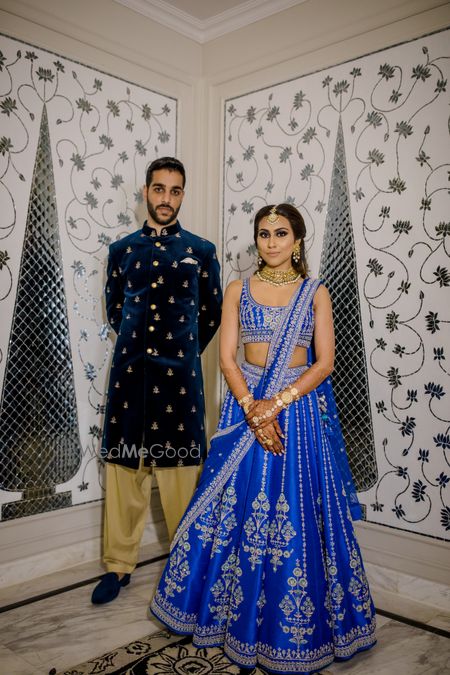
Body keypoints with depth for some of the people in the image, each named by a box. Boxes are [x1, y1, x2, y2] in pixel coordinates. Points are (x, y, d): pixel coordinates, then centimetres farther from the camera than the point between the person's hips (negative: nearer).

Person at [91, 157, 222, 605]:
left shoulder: (201, 250, 6)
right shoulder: (121, 249, 10)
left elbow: (211, 314, 12)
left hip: (179, 372, -1)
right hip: (129, 369, 2)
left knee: (180, 469, 4)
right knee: (123, 468, 7)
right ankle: (119, 564, 22)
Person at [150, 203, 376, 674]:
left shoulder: (316, 292, 2)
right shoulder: (238, 290, 5)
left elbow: (324, 362, -4)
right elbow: (227, 357, -1)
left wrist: (277, 403, -15)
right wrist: (252, 408, -15)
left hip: (301, 406, -1)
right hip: (247, 403, 1)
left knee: (300, 514, 5)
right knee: (240, 507, 6)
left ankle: (297, 626, 26)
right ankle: (236, 611, 29)